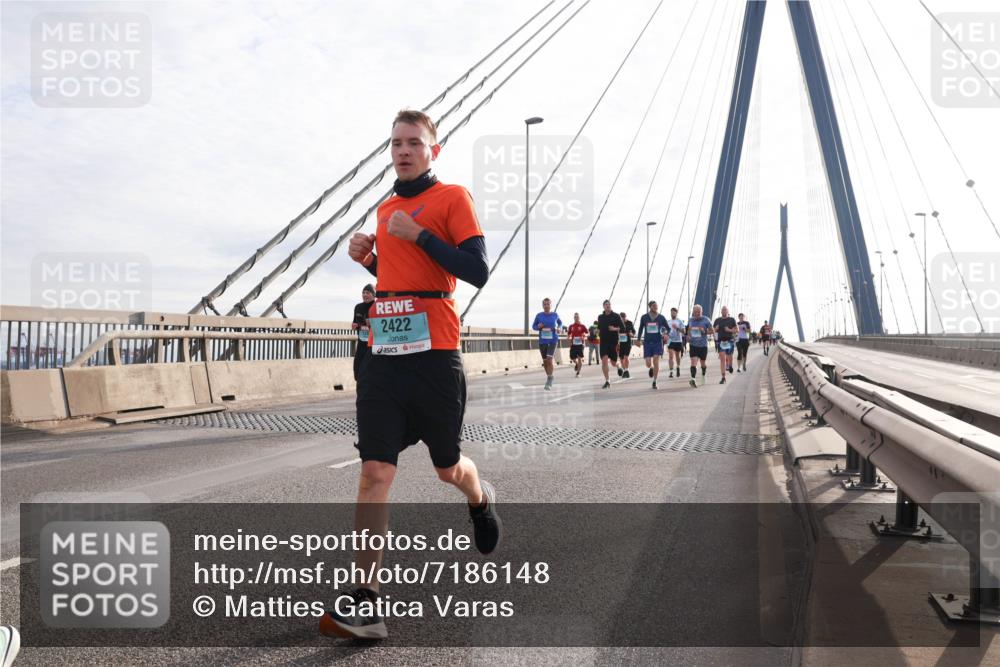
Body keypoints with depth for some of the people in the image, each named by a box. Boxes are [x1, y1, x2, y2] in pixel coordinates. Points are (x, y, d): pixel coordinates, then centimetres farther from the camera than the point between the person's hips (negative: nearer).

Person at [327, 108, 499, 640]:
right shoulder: (386, 209, 18)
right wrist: (368, 259, 9)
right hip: (384, 354, 5)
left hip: (434, 355, -5)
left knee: (448, 469, 11)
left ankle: (481, 499, 48)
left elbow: (477, 272, -11)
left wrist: (418, 235, -15)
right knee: (374, 471, -5)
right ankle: (366, 605, -2)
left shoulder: (451, 197, 0)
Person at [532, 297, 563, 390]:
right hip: (542, 341, 2)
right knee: (545, 361, 10)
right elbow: (533, 326, 10)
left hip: (553, 341, -2)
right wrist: (538, 326, -11)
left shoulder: (555, 315, 2)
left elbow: (560, 323, 20)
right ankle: (549, 377, 32)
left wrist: (559, 328, 0)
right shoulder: (539, 315, 2)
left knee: (549, 359, -17)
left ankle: (549, 382, -8)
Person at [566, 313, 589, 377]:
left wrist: (584, 335, -15)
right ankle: (576, 364, 37)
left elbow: (587, 334, 5)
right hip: (573, 344, 3)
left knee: (580, 358, -7)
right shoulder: (571, 326, 9)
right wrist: (568, 337, -3)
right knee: (572, 358, 2)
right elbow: (568, 334, 17)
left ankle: (578, 373, 0)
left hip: (580, 344, -3)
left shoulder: (582, 326, 2)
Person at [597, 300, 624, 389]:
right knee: (604, 360, -15)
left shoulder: (616, 316, -1)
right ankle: (607, 381, -8)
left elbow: (623, 327, -5)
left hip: (614, 342, -1)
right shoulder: (600, 317, 9)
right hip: (604, 342, 1)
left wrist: (615, 328, -19)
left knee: (613, 363, 6)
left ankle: (618, 366, 46)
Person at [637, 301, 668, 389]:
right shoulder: (644, 317, 2)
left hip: (658, 342, -1)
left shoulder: (661, 318, 0)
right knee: (648, 364, -4)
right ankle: (651, 368, 34)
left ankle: (654, 382, 0)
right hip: (647, 342, 1)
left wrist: (665, 333, -13)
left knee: (656, 362, -11)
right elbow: (641, 328, 15)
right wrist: (639, 339, 10)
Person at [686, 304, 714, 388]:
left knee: (703, 363, 13)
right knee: (693, 362, -16)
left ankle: (703, 375, 41)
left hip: (703, 345, -1)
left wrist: (704, 331, -20)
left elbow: (712, 331, -2)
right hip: (693, 344, 1)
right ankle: (693, 379, -23)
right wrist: (688, 336, 2)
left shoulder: (706, 320, -5)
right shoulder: (690, 320, 5)